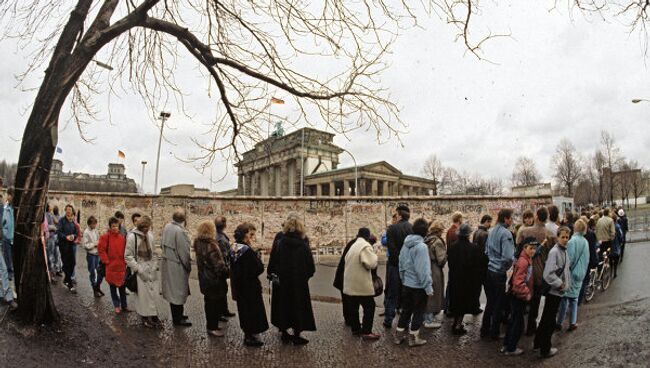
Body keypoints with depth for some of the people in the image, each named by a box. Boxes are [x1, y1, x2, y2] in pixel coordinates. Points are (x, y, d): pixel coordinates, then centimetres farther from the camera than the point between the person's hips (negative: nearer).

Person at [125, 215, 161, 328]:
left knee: (153, 293, 5)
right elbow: (128, 256, -9)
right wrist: (139, 270, -13)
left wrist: (155, 265, 7)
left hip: (151, 269, 5)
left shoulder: (150, 235, 6)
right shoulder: (132, 236, -11)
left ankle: (154, 315, 15)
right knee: (142, 294, 1)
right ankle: (145, 317, 16)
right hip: (139, 270, -5)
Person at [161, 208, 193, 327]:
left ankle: (176, 315, 33)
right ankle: (178, 319, 15)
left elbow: (162, 243, 12)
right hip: (177, 265, -8)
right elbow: (184, 251, -19)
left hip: (167, 263, 8)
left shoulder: (167, 227, 0)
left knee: (172, 290, 18)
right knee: (178, 291, 4)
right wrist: (188, 266, -6)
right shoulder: (180, 231, -23)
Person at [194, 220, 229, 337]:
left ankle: (211, 324, 36)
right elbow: (218, 264, -25)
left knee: (209, 301, 22)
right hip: (214, 280, -9)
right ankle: (212, 328, 16)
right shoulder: (211, 245, -26)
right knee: (215, 303, 5)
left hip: (205, 279, 9)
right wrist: (227, 273, -9)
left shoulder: (199, 244, 2)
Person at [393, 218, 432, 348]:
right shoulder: (421, 246, -20)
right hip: (419, 286, -7)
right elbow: (423, 269, -21)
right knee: (418, 312, 9)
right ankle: (413, 338, 18)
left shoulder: (406, 245, 3)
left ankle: (398, 335, 25)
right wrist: (428, 287, -15)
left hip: (406, 284, 7)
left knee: (406, 310, 18)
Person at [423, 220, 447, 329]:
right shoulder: (438, 242, -16)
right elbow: (441, 260, -17)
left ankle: (427, 316, 30)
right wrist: (445, 250, -1)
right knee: (434, 294, 4)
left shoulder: (426, 240, 6)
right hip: (435, 271, -8)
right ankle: (430, 320, 12)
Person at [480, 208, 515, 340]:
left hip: (489, 271, 7)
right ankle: (494, 332, 18)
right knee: (499, 304, 8)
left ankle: (484, 330, 25)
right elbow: (508, 257, -22)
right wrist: (512, 262, -4)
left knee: (490, 302, 17)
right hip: (499, 273, -7)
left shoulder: (492, 232, 9)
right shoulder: (506, 233, -15)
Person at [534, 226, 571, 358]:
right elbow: (548, 274, -27)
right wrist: (560, 284, -16)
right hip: (553, 291, -9)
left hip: (558, 291, 9)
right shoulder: (554, 252, -21)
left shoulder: (564, 251, 6)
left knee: (546, 318, 20)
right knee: (550, 321, 4)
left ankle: (538, 342, 34)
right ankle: (545, 349, 17)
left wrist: (567, 283, 7)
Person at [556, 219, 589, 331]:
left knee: (564, 298, 1)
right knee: (574, 298, 14)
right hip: (580, 274, 6)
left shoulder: (573, 240, -18)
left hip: (571, 273, -6)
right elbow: (587, 260, 13)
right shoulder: (585, 242, 4)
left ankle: (559, 322, 7)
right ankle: (572, 323, 17)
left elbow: (570, 259, -18)